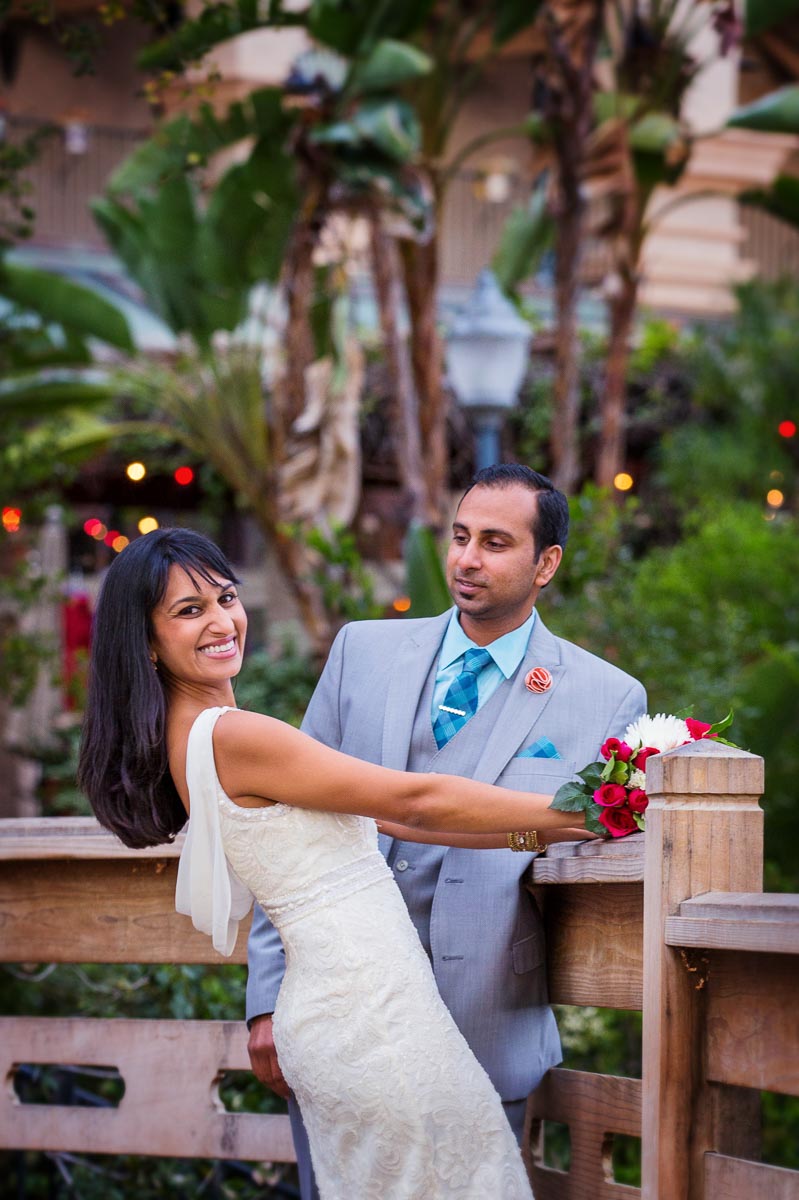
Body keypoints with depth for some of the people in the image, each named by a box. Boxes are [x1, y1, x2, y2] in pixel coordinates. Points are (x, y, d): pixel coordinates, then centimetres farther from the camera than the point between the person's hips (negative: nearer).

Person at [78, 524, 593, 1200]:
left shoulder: (189, 734, 12)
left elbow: (374, 813, 13)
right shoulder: (231, 736, -17)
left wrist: (533, 833, 10)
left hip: (328, 1010, 9)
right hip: (371, 1013, -9)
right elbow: (416, 800, -12)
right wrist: (574, 811, -5)